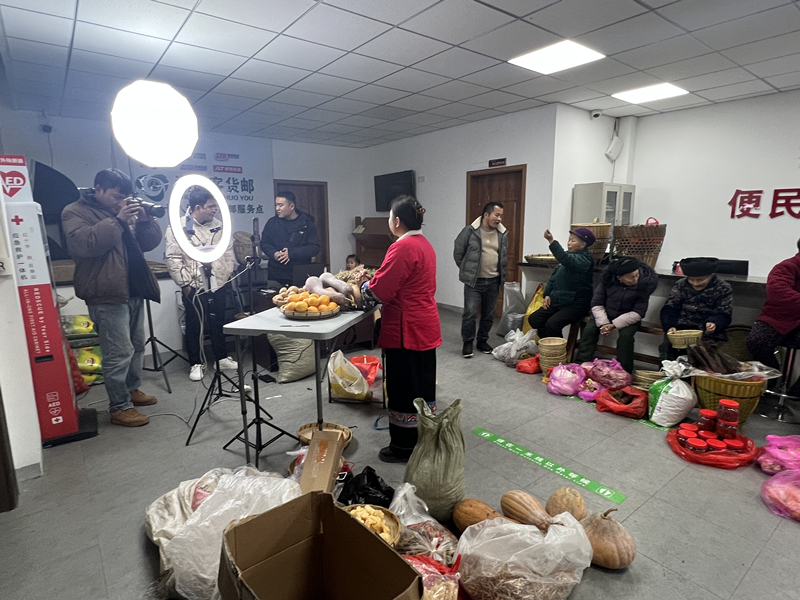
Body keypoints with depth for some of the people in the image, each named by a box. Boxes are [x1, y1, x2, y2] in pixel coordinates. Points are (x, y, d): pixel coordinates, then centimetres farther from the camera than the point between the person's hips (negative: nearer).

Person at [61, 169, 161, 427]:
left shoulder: (125, 212, 20)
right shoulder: (75, 212, -1)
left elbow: (150, 242, 14)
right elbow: (84, 244, -21)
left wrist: (144, 218, -2)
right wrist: (117, 220, -18)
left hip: (134, 291, 8)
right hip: (108, 295, -7)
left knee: (137, 346, 16)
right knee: (119, 353, -7)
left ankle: (132, 389, 33)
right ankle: (119, 408, 3)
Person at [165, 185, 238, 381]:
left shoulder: (218, 225, 6)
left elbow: (228, 251, 11)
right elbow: (173, 259, -11)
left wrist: (227, 275, 5)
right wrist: (185, 284, -13)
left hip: (218, 284, 4)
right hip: (194, 287, -4)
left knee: (218, 323, 15)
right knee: (194, 326, 8)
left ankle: (222, 358, 29)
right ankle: (196, 364, 21)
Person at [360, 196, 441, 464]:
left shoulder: (403, 248, -20)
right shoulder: (424, 243, 11)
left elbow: (381, 289, -20)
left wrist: (366, 285, 1)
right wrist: (375, 281, 12)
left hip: (407, 330, -10)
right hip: (425, 327, 10)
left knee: (404, 386, 3)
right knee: (422, 383, 19)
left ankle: (405, 446, 17)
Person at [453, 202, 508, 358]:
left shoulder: (503, 234, 6)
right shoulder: (470, 231, -9)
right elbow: (458, 252, -1)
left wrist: (502, 275, 13)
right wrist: (467, 270, 4)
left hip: (493, 281, 5)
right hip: (474, 281, -4)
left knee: (489, 314, 12)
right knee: (470, 313, -9)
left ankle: (482, 341, 28)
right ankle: (467, 342, 8)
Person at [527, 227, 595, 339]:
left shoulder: (584, 259, -12)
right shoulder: (567, 255, 14)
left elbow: (565, 259, -34)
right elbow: (554, 276, 19)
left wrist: (551, 241, -40)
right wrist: (547, 294, 8)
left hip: (575, 304, -8)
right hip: (557, 301, 9)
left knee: (552, 324, -28)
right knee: (533, 319, -4)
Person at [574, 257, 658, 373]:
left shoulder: (645, 283, -19)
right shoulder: (608, 279, -15)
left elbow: (638, 313, -18)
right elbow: (597, 304, -9)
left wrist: (614, 325, -26)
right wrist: (603, 323, -24)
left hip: (629, 318, -2)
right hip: (605, 315, 2)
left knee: (625, 335, -29)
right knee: (589, 330, -19)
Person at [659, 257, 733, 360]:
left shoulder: (723, 289, 3)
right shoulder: (681, 285, 6)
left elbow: (724, 315, -3)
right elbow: (669, 309, -1)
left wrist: (714, 323, -27)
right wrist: (670, 326, -21)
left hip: (708, 331, -1)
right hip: (682, 327, 1)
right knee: (667, 346, -27)